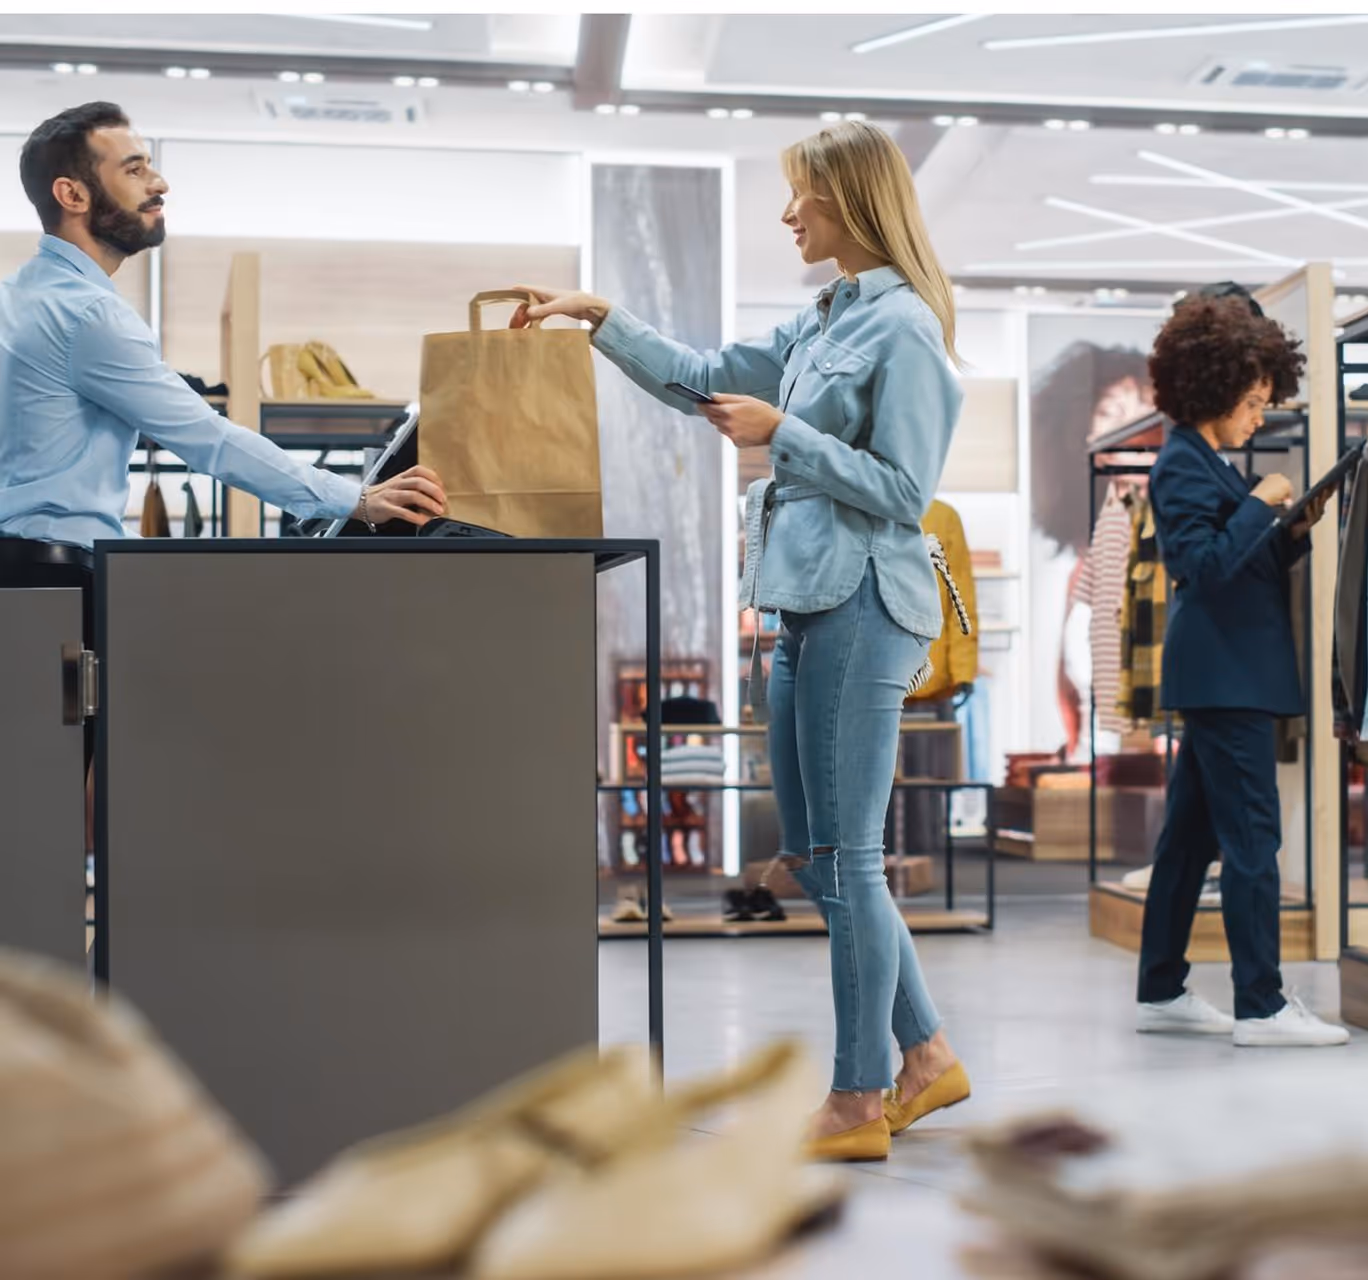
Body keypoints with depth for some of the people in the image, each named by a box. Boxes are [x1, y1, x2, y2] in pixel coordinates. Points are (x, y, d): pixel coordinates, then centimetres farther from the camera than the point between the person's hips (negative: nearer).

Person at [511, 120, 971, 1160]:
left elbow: (903, 491, -15)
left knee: (846, 859, -3)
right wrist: (597, 316, 21)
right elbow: (707, 379, 24)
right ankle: (927, 1056, 24)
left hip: (863, 606, -10)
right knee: (814, 855, 13)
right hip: (811, 604, 10)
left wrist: (781, 433, -16)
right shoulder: (825, 320, 17)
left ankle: (861, 1104, 8)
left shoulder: (903, 328, -11)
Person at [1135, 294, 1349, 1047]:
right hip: (1224, 675, -10)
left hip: (1223, 676, 10)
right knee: (1252, 839, -8)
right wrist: (1260, 504, -14)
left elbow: (1245, 566, 21)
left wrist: (1293, 533, 6)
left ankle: (1161, 992, 18)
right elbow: (1206, 565, -20)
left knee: (1190, 836, 12)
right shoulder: (1183, 464, -12)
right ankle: (1260, 1008, -5)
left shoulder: (1204, 464, 18)